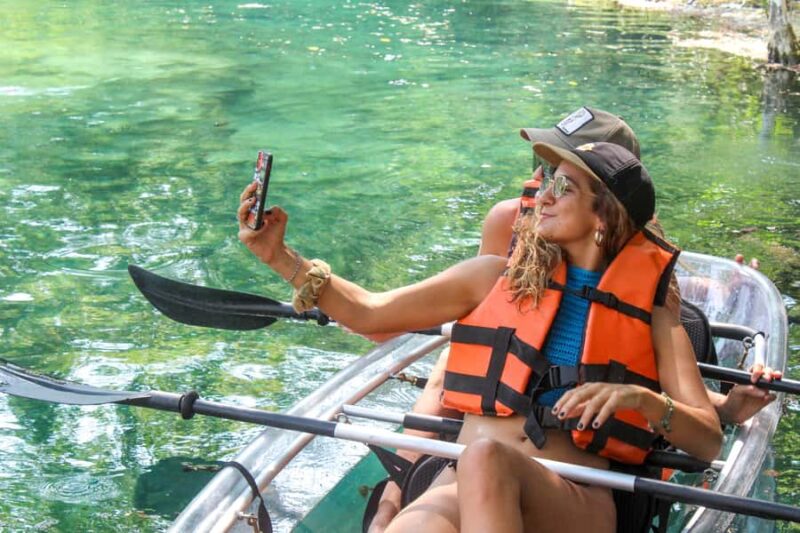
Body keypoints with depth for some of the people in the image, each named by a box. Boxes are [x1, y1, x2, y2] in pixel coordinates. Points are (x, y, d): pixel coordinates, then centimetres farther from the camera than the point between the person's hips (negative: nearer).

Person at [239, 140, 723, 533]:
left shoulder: (651, 307, 10)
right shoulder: (499, 276, 15)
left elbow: (709, 442, 5)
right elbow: (370, 313, 16)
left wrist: (641, 400, -15)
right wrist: (282, 257, 6)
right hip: (461, 483, 1)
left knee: (484, 459, -37)